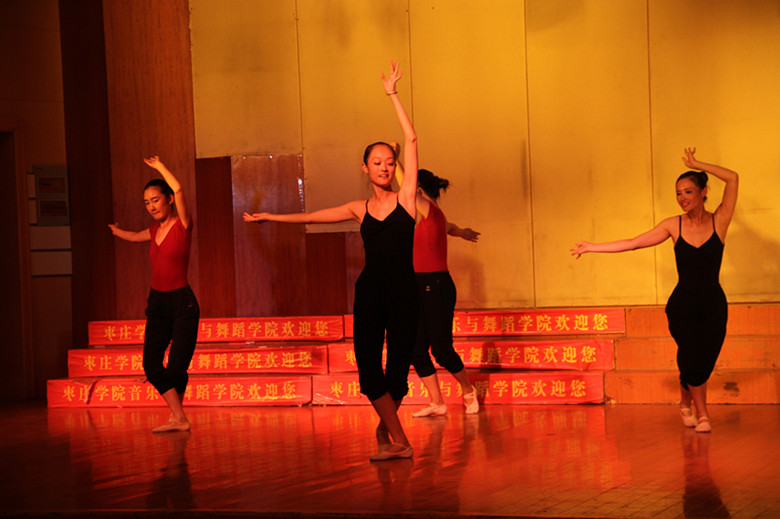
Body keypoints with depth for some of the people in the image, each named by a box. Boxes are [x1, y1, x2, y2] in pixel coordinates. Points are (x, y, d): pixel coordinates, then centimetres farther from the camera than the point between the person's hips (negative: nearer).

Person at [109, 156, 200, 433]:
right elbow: (133, 237, 36)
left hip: (182, 303, -6)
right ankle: (178, 418, -5)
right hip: (157, 303, 6)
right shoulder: (154, 231, 12)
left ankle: (177, 415, 12)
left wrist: (159, 166, -8)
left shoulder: (182, 225, -6)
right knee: (151, 364, -7)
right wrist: (115, 230, 56)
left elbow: (178, 189, -22)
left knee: (176, 367, -9)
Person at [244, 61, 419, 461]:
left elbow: (412, 140, -4)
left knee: (398, 365, 0)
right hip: (370, 290, 2)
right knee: (368, 364, -10)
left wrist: (392, 95, -2)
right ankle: (398, 439, -3)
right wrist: (269, 217, 25)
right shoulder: (359, 209, 11)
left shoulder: (405, 198, 2)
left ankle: (385, 428, 27)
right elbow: (312, 217, 21)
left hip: (403, 291, -2)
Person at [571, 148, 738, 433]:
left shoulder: (719, 221, -2)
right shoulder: (674, 225, 3)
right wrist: (592, 247, 8)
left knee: (702, 364, -2)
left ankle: (685, 403, 29)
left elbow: (733, 179, -12)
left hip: (713, 306, 0)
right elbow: (633, 243, 7)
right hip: (682, 306, 0)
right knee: (693, 359, -12)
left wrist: (698, 165, -7)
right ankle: (701, 413, 13)